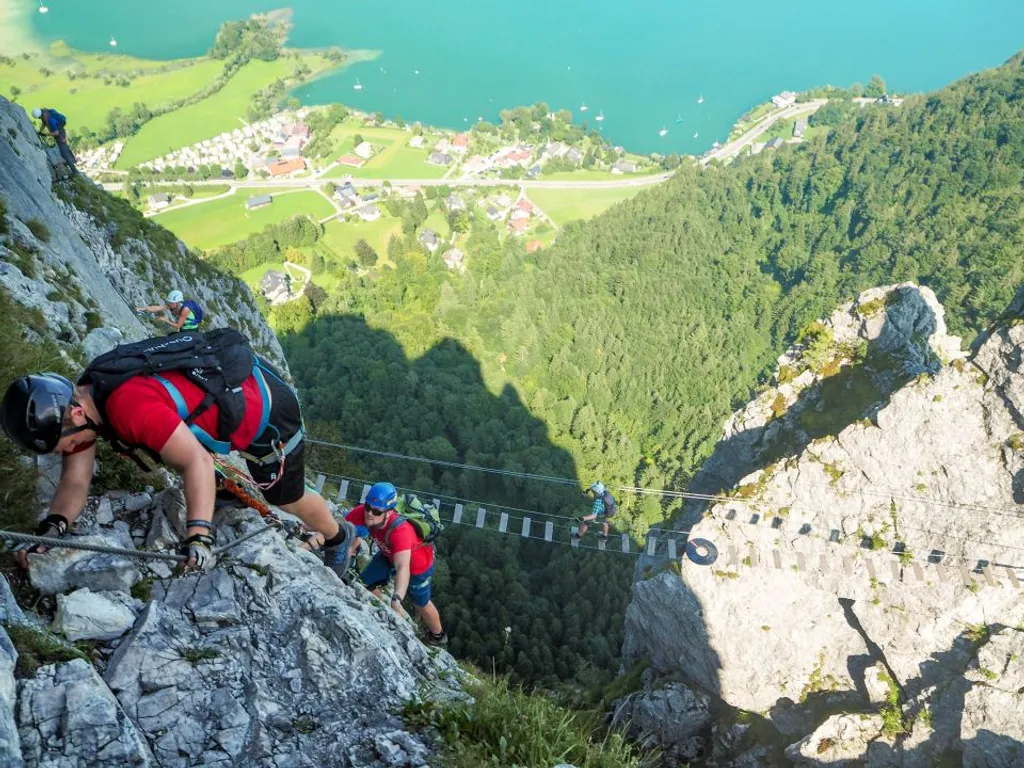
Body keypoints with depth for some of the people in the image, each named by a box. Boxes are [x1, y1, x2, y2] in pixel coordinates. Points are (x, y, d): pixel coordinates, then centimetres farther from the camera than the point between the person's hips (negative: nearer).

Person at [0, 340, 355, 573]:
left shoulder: (129, 406, -38)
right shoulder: (77, 401, -9)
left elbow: (197, 462, -42)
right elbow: (75, 482, -9)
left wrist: (198, 538, -49)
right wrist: (52, 527, -27)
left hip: (267, 413, -8)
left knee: (287, 498, 15)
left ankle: (338, 536, 41)